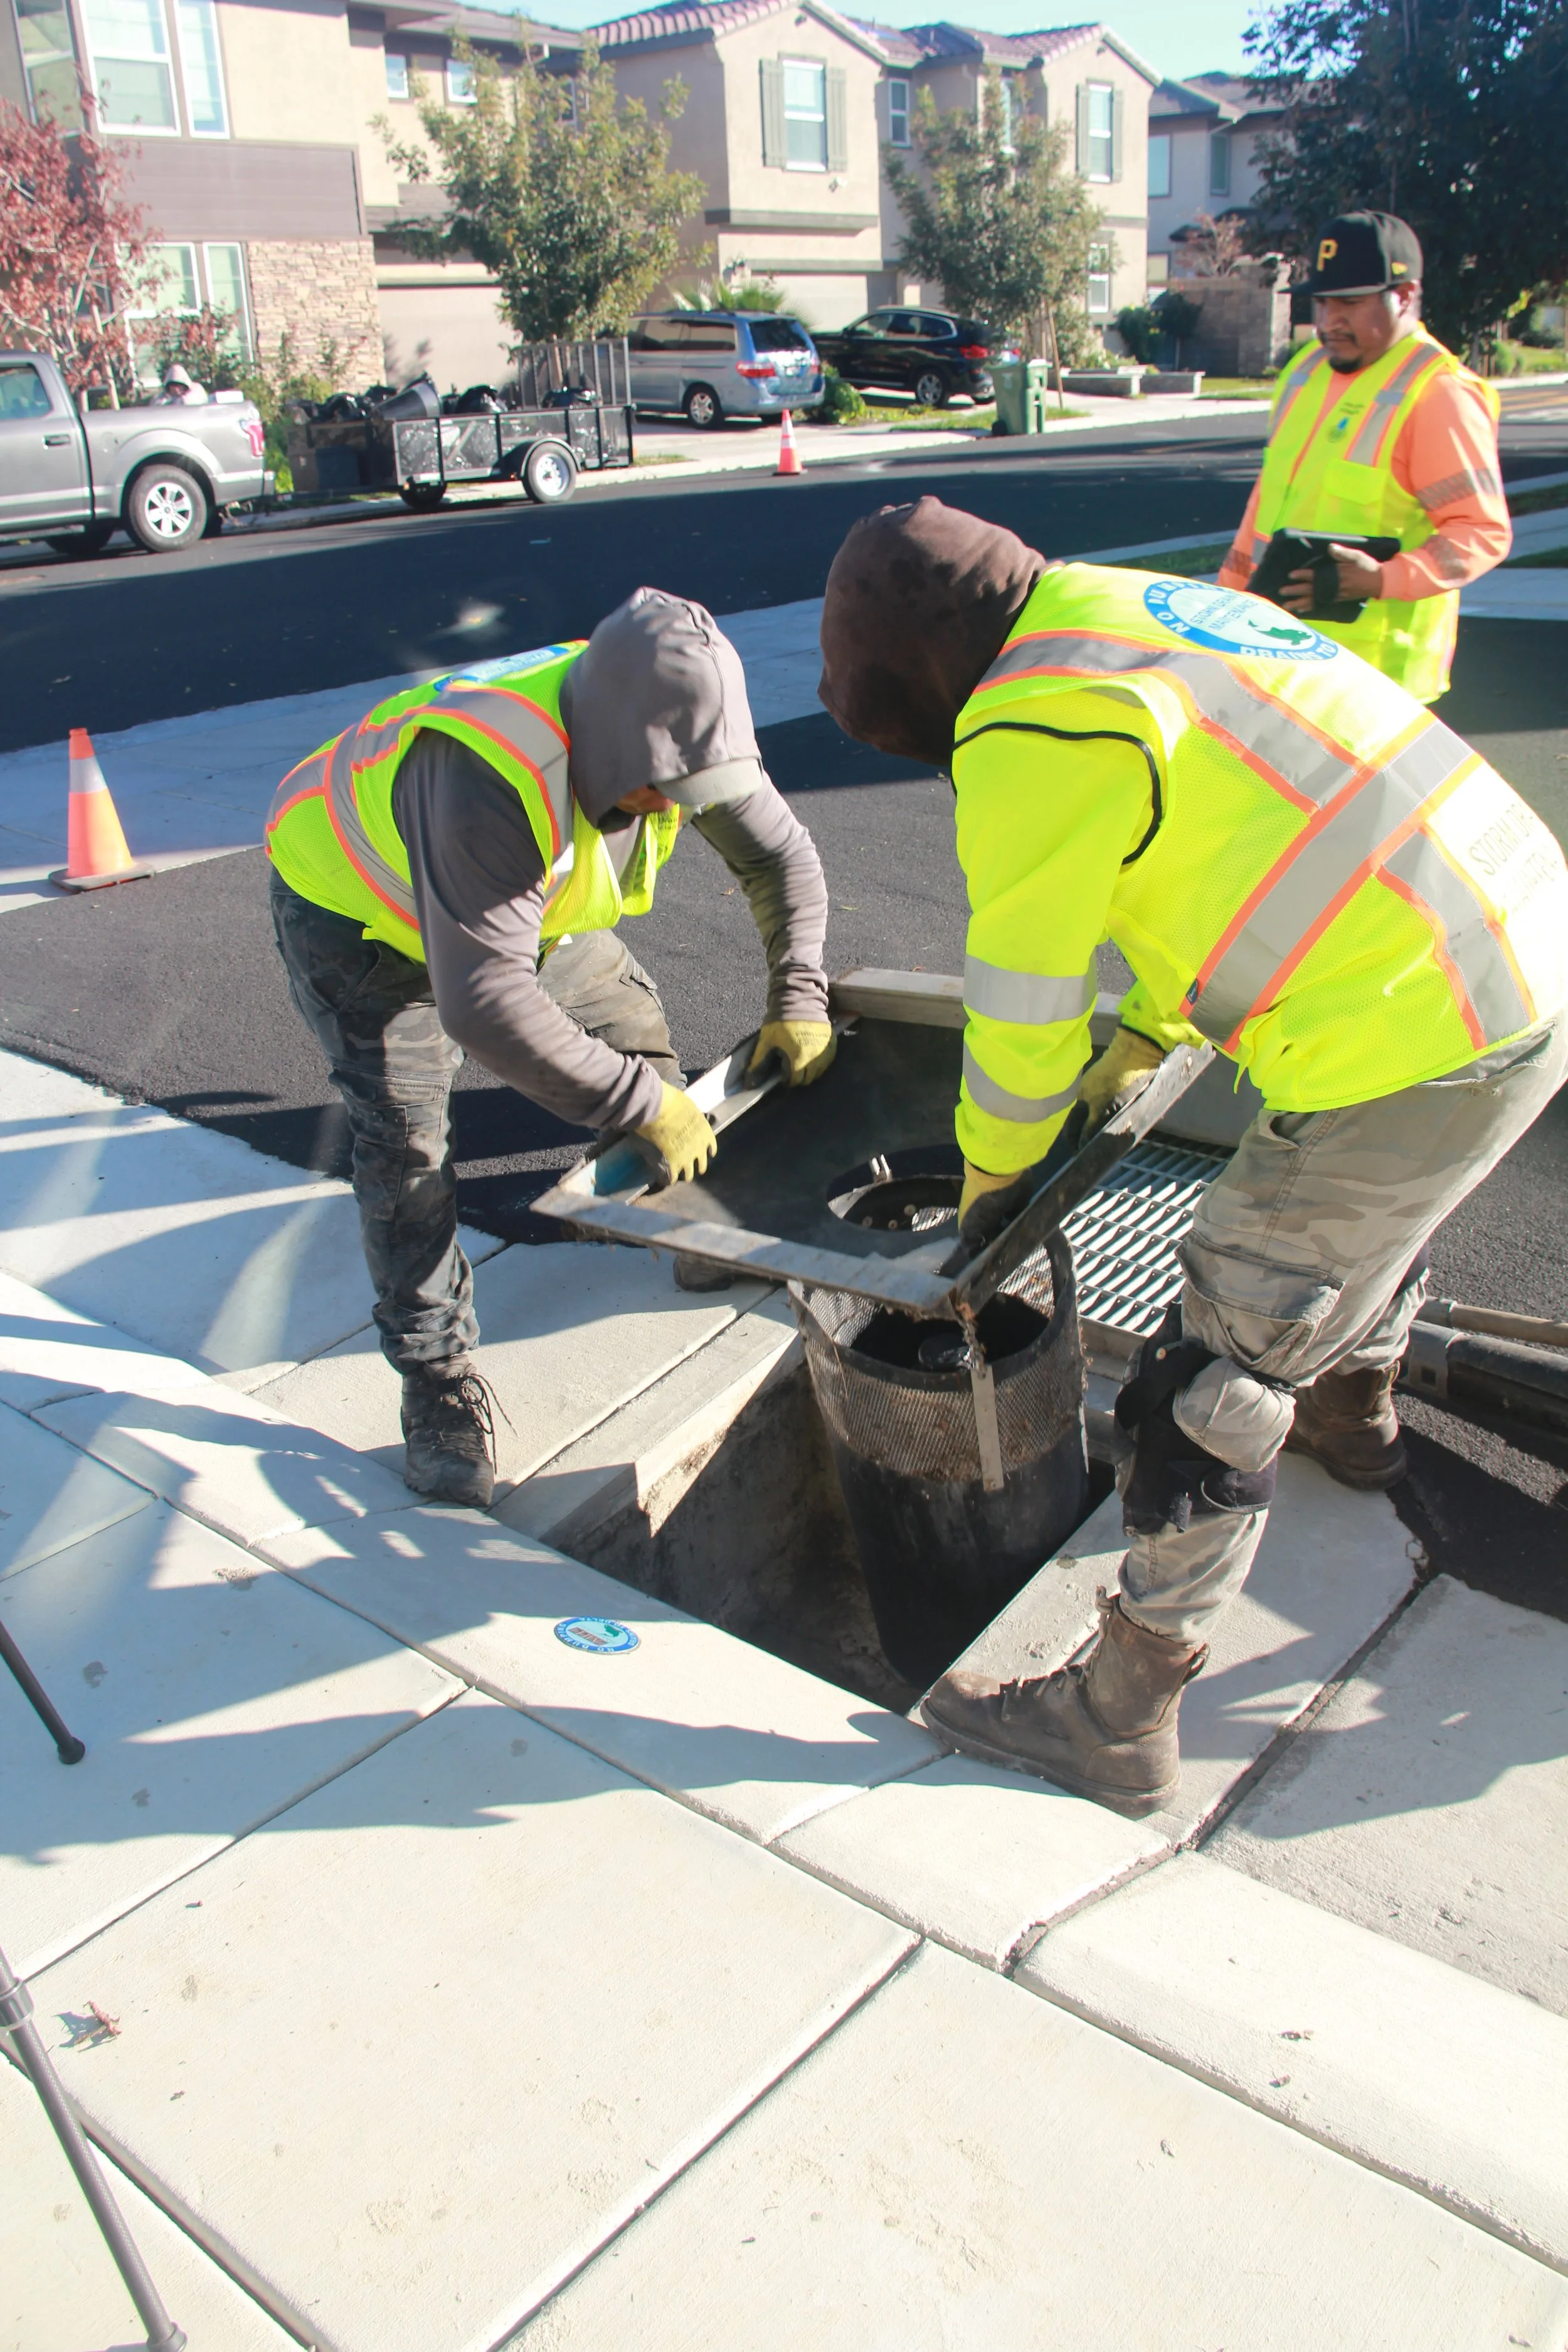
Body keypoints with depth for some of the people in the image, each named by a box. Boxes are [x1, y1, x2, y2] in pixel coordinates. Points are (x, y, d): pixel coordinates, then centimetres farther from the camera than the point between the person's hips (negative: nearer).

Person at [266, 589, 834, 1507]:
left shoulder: (671, 736, -23)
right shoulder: (491, 783, -46)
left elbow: (783, 855, -7)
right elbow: (484, 1003, -49)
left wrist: (798, 1001, -16)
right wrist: (644, 1104, -42)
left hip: (520, 893, 7)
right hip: (355, 904, -6)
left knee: (631, 1020, 9)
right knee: (407, 1139, -16)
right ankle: (440, 1383, -2)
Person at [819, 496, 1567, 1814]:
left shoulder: (1030, 731, -13)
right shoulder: (1150, 609, 16)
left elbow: (1022, 1010, -6)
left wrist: (991, 1177, 13)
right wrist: (1144, 1042, 33)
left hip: (1406, 1050, -10)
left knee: (1221, 1386, 1)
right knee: (1373, 1217, 37)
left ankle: (1122, 1721, 17)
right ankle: (1354, 1416, 66)